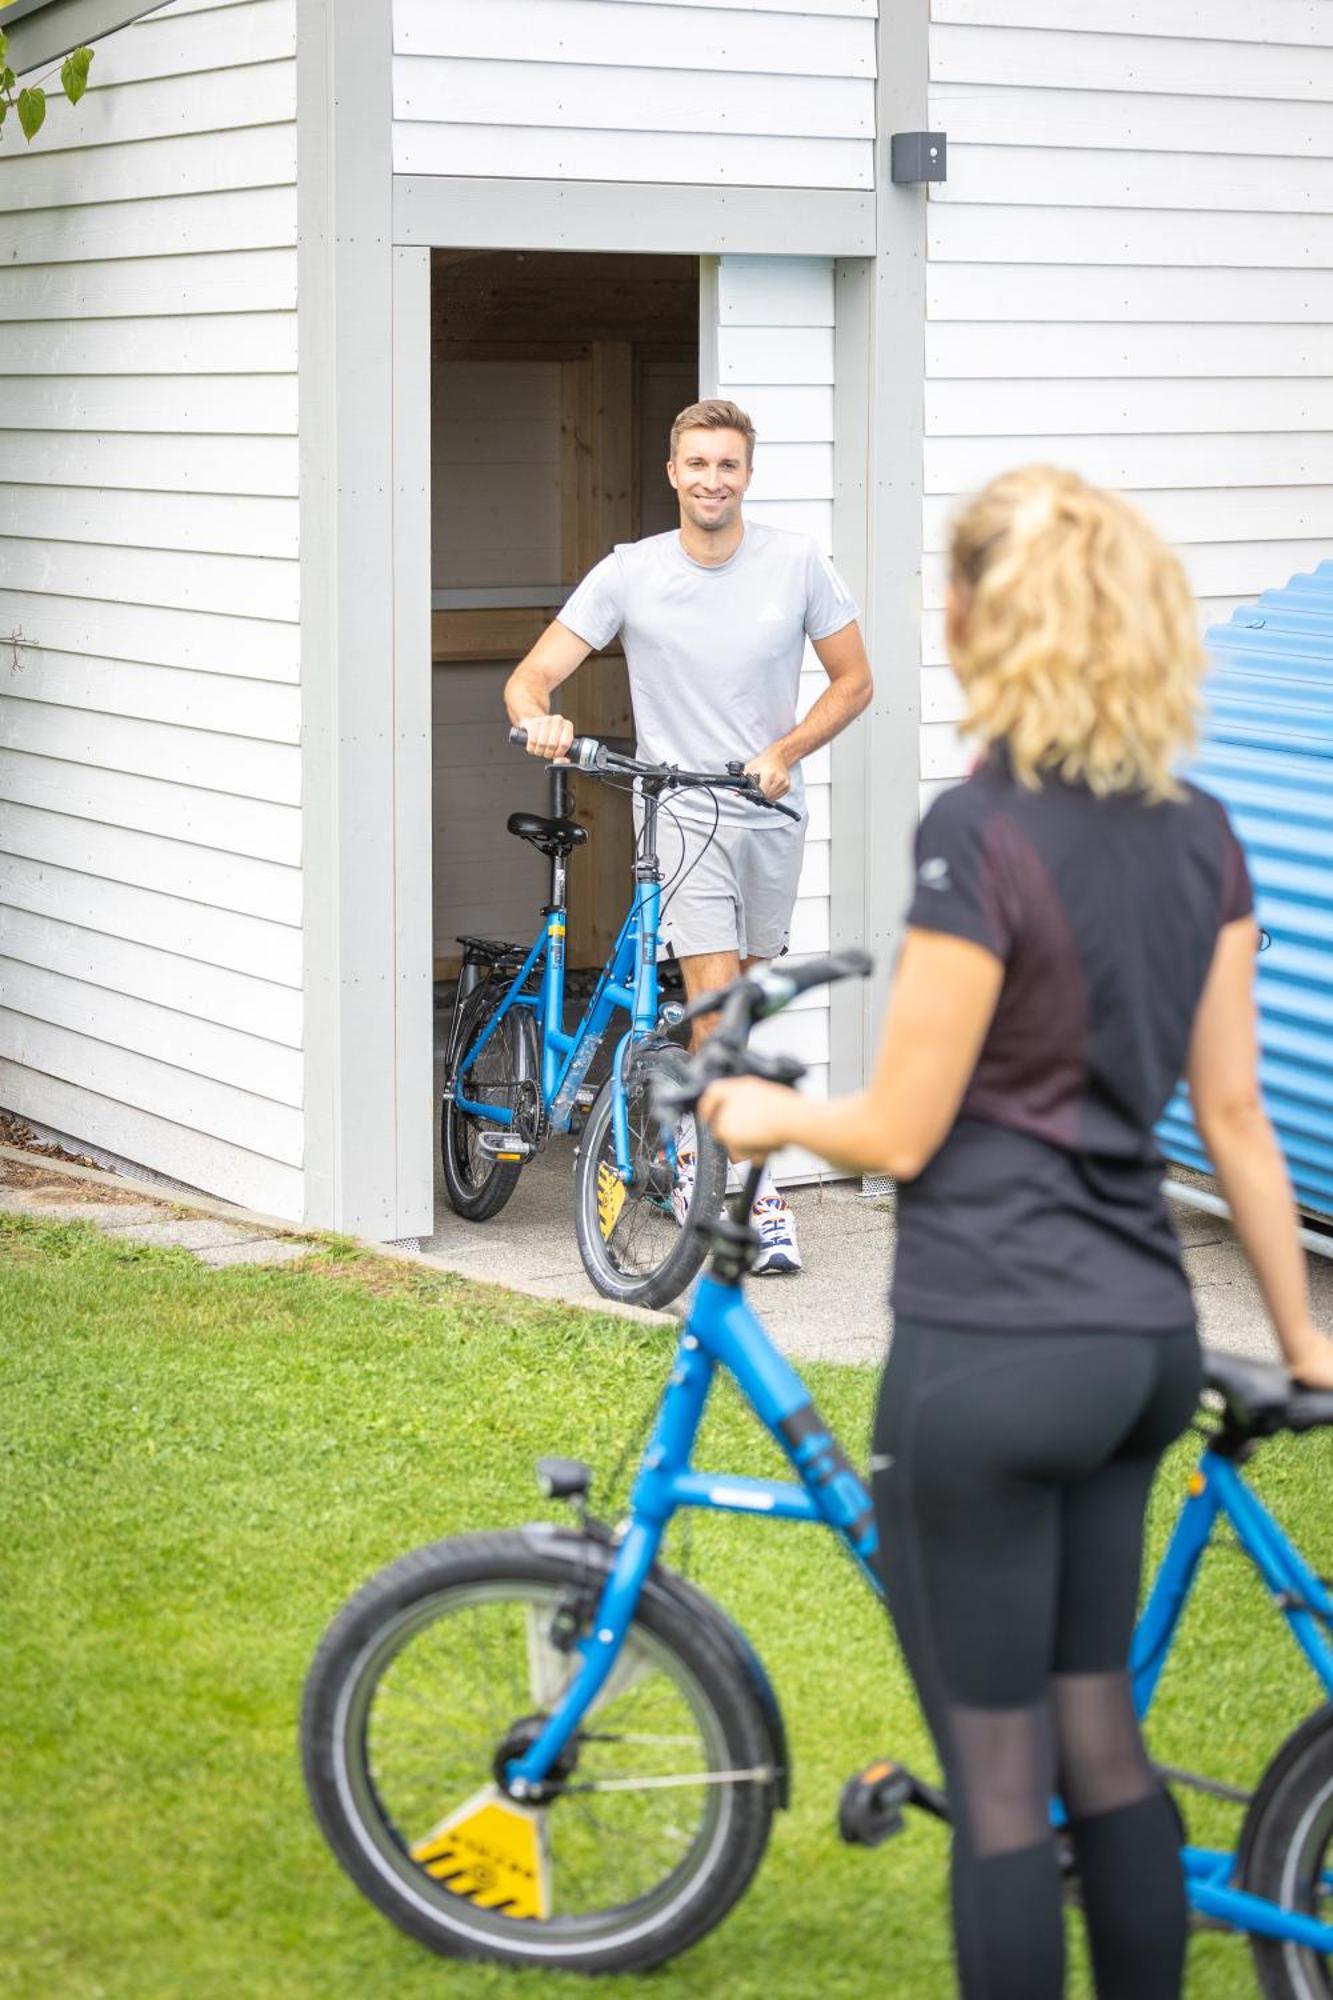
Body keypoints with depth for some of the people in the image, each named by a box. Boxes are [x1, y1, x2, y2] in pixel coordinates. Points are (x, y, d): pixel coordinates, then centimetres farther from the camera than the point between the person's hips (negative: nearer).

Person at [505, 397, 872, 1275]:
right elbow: (530, 676, -8)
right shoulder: (630, 573, -7)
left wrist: (784, 752, -12)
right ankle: (755, 1185, -2)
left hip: (772, 812, 3)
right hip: (683, 811, -2)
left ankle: (698, 1151, 33)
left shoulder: (798, 563, -4)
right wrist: (540, 719, -32)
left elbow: (854, 681, 4)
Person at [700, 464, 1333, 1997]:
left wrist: (768, 1116, 8)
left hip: (989, 1350, -7)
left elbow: (901, 1132, -12)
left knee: (998, 1775, 3)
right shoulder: (1200, 835, 6)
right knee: (1100, 1737, 18)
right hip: (1142, 1339, 8)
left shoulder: (980, 833, -16)